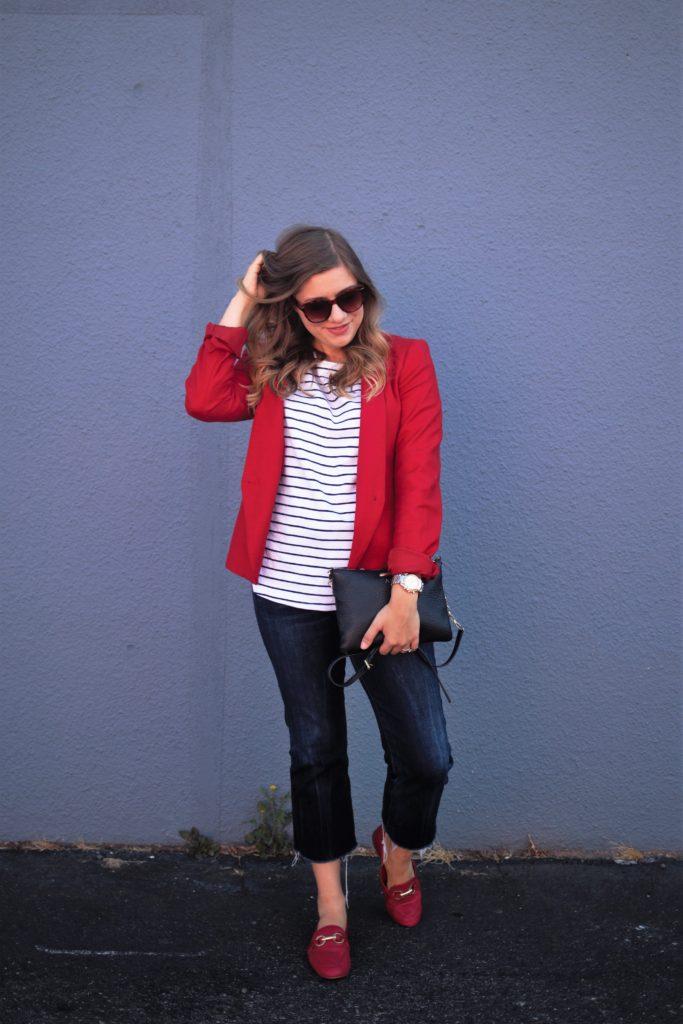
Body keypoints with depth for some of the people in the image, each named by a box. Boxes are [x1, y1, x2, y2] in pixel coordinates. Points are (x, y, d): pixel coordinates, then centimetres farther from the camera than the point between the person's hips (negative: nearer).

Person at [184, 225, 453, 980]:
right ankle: (330, 906, 32)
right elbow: (204, 400, -11)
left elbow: (419, 484, -9)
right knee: (315, 753, 14)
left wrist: (406, 591, -17)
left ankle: (398, 850, 33)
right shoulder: (276, 371, 7)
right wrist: (239, 306, -4)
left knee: (426, 758, -1)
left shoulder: (404, 363, -2)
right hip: (288, 600, 2)